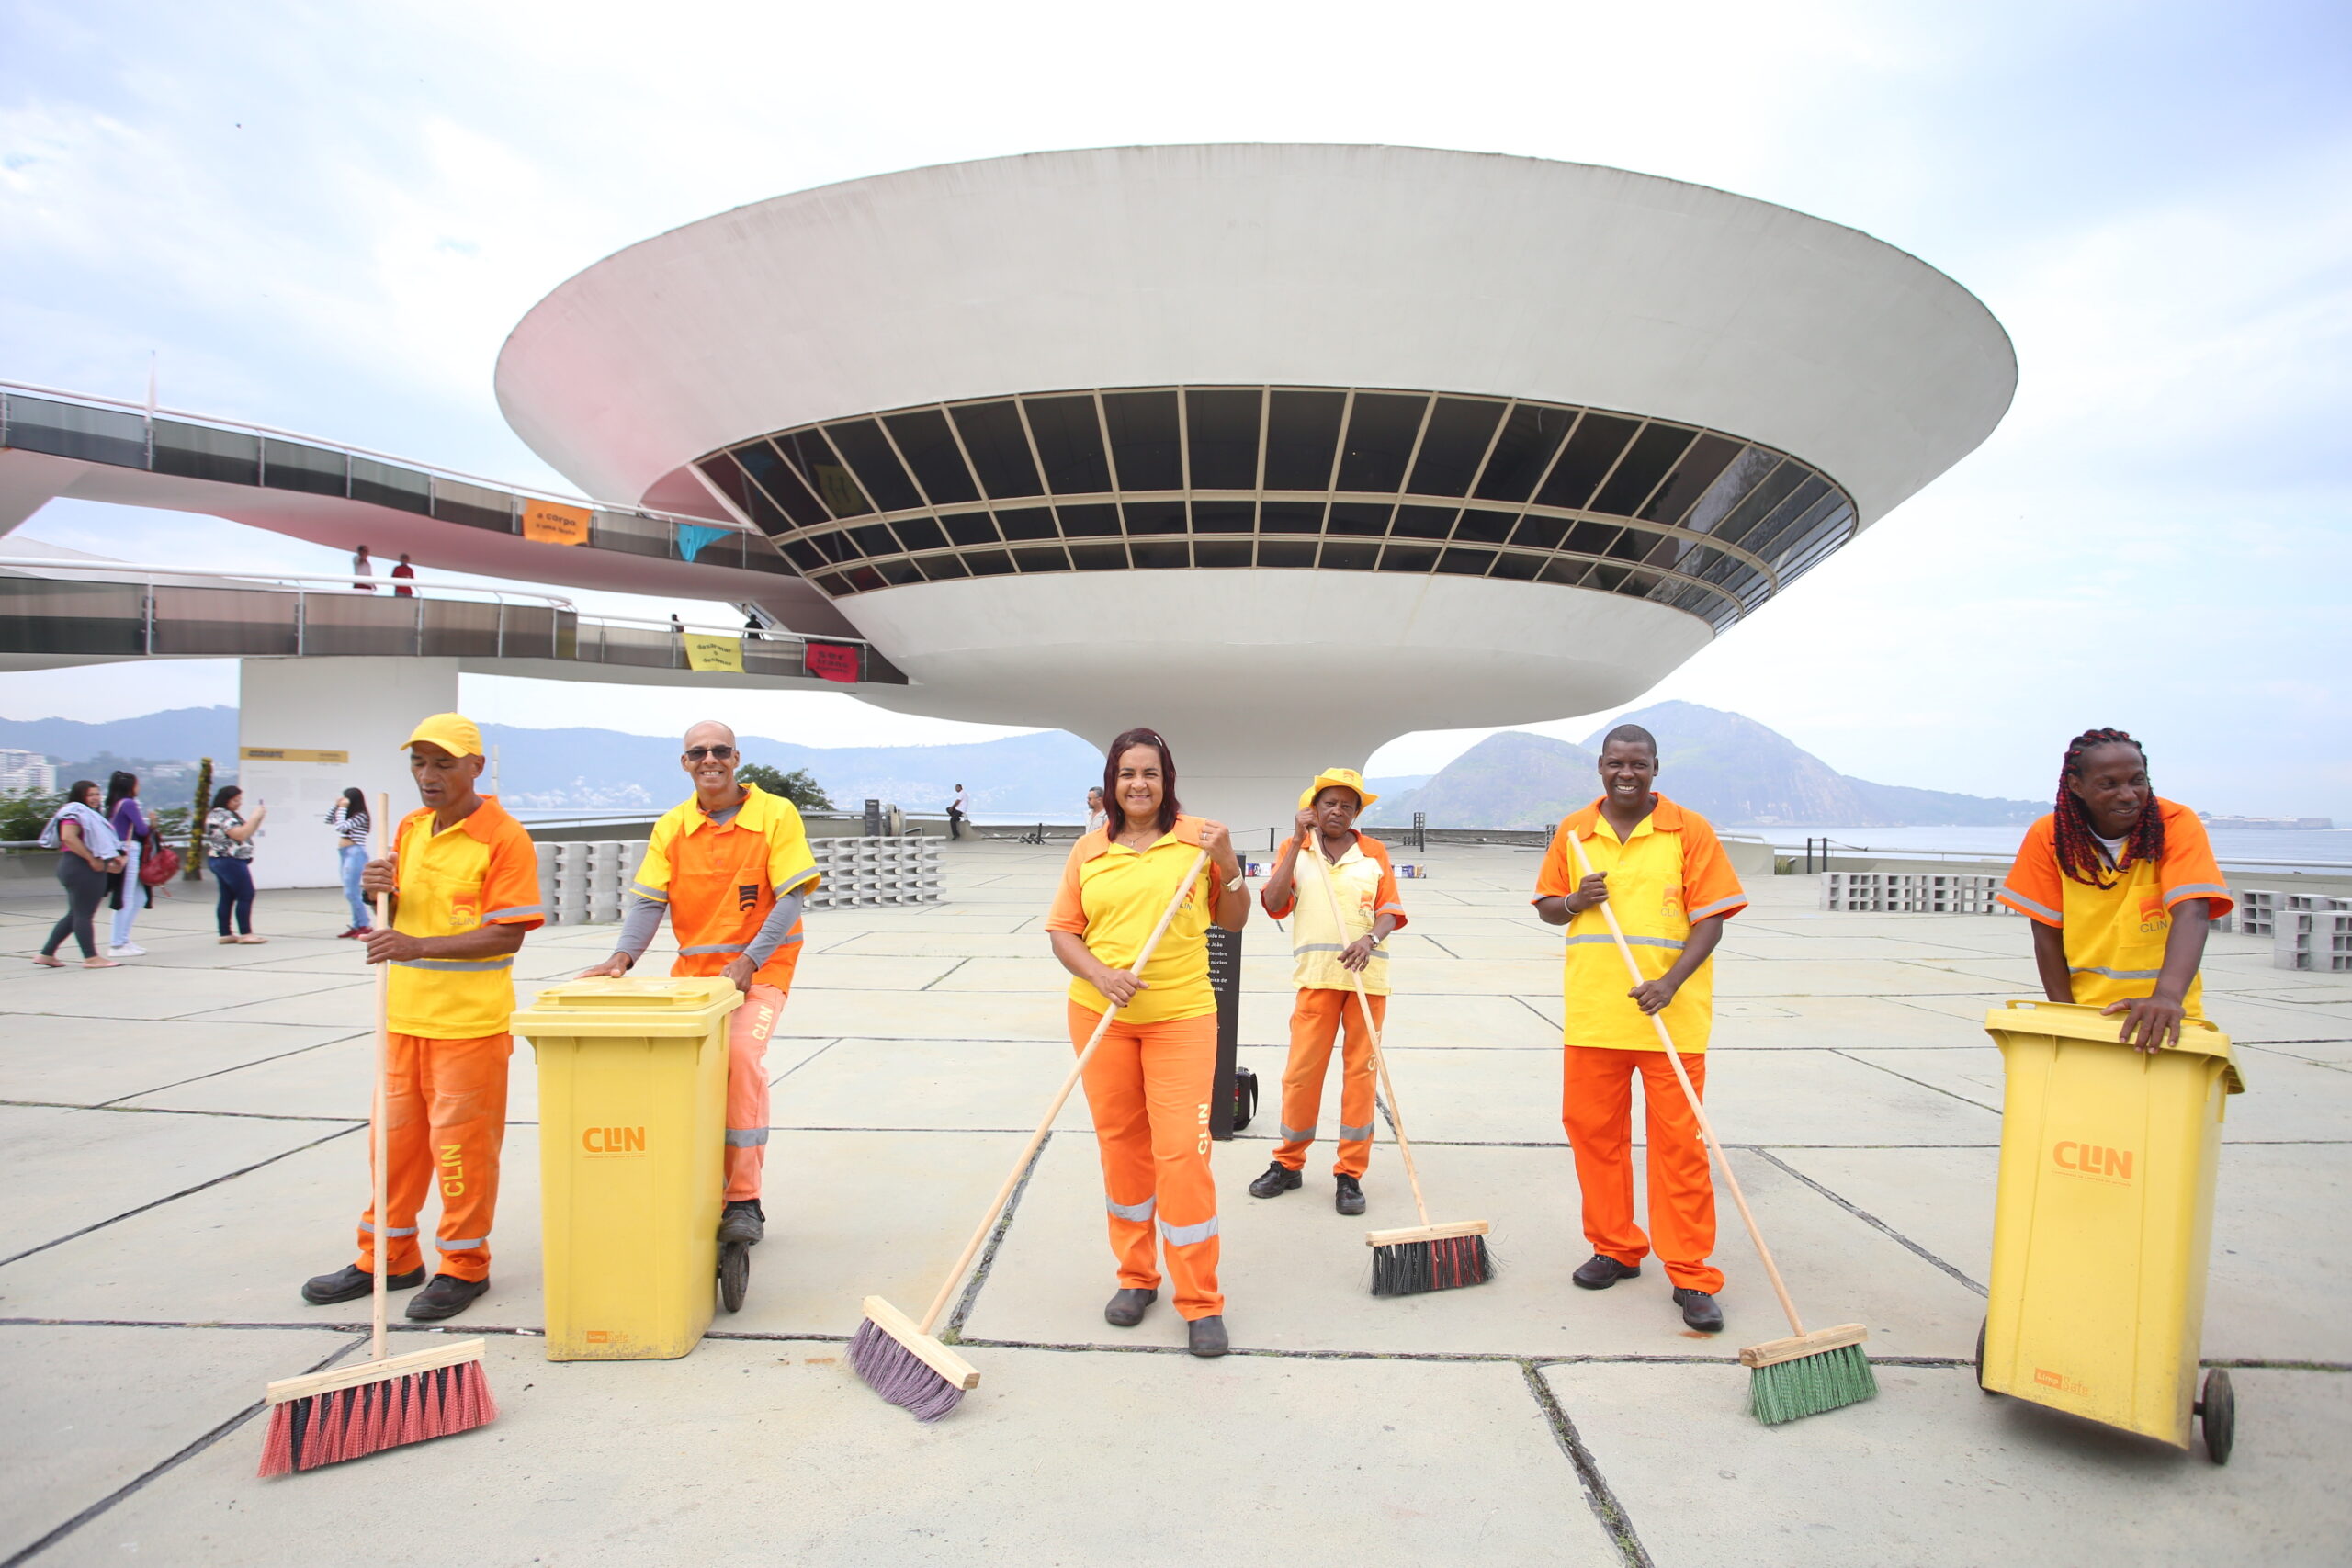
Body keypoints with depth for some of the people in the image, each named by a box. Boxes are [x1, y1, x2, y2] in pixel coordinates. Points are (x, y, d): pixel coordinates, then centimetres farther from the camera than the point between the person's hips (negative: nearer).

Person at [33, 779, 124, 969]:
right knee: (83, 914, -6)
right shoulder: (75, 812, -8)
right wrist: (92, 859, -22)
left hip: (88, 869, 11)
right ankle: (91, 957, -3)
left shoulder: (89, 814, 23)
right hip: (80, 868, -11)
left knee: (75, 914, 14)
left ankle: (47, 954, 19)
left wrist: (109, 860, 12)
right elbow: (68, 837, -23)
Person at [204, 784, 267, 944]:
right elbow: (240, 834, -22)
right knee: (246, 896, -9)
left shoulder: (231, 815, 17)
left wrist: (259, 817, 4)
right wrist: (256, 817, -16)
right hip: (230, 861, -10)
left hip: (222, 861, 10)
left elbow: (248, 832, 18)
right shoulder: (221, 815, -14)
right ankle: (245, 934, -9)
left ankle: (225, 934, 11)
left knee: (227, 897, 9)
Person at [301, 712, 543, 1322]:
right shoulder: (409, 828, 10)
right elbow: (398, 915, 19)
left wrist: (419, 946, -26)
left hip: (471, 1021, -7)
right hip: (404, 1015, 7)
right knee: (395, 1136, 16)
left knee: (461, 1145, 2)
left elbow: (508, 934, -18)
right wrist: (379, 890, -4)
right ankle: (388, 1257, 31)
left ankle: (464, 1266, 18)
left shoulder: (503, 837, -13)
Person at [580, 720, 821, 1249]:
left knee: (742, 1053, -24)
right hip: (693, 968, 4)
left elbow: (791, 898, -10)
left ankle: (743, 1200, -14)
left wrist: (747, 963, -18)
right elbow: (649, 901, 1)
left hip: (761, 968, -4)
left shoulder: (776, 814, -5)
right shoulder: (671, 827, 6)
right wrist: (623, 956, -18)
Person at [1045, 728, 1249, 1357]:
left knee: (1182, 1152, -6)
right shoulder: (1089, 850, 5)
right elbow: (1062, 931, 5)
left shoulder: (1196, 837, 1)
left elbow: (1234, 921, 7)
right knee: (1121, 1146, 12)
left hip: (1181, 1017, -2)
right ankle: (1136, 1276, 30)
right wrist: (1100, 975, -12)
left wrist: (1227, 864, -10)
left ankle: (1200, 1301, 7)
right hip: (1100, 1016, 2)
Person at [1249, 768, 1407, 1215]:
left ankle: (1350, 1173, 12)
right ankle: (1288, 1164, 17)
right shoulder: (1294, 848, 7)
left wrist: (1370, 939, -20)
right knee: (1301, 1070, -1)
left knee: (1360, 1070, 3)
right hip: (1317, 975, -1)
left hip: (1367, 973, 1)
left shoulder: (1374, 851, 8)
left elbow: (1390, 910, 1)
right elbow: (1274, 905, -7)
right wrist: (1297, 842, -8)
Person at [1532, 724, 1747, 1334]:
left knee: (1679, 1143, -1)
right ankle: (1616, 1249, 27)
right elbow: (1546, 905, 17)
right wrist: (1574, 900, -7)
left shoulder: (1690, 831, -1)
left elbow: (1711, 917, -4)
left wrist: (1670, 982, -18)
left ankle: (1692, 1277, 8)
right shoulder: (1572, 832, 9)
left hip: (1671, 1017, -3)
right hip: (1591, 1015, 4)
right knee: (1593, 1132, 9)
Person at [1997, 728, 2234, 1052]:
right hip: (2082, 1012, 1)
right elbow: (2047, 935, -1)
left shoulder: (2177, 825, -9)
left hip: (2163, 1018, -1)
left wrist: (2167, 996, -36)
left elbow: (2192, 915, -21)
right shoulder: (2048, 837, -4)